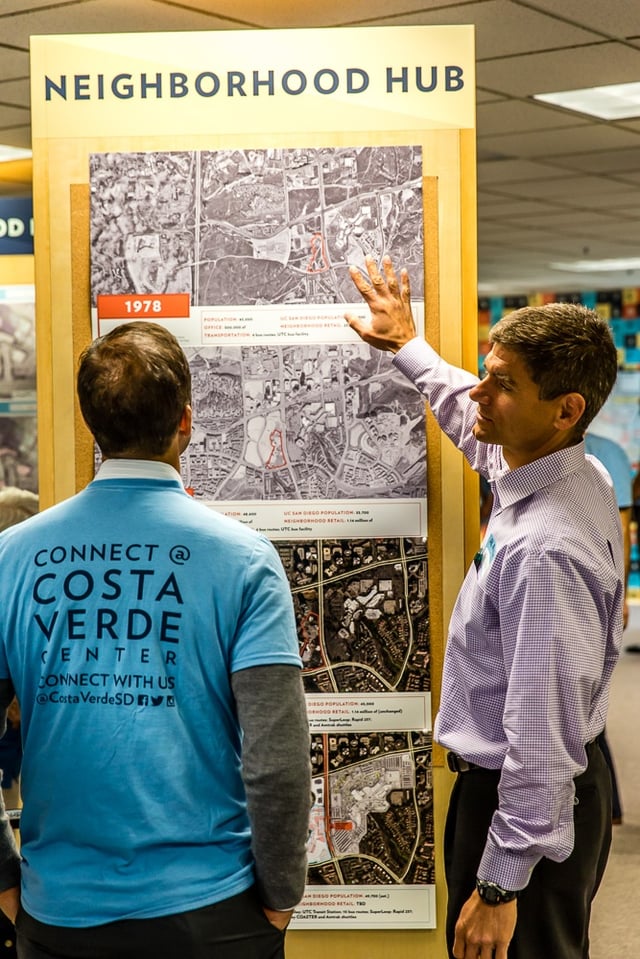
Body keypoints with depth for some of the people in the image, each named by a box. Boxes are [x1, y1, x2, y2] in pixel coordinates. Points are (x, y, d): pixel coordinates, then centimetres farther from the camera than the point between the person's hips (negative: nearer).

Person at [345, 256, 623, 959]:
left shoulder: (545, 550, -30)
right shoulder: (577, 474, 0)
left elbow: (540, 732, -29)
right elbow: (479, 428, 24)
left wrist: (500, 885, -25)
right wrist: (409, 347, 35)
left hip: (528, 805, -10)